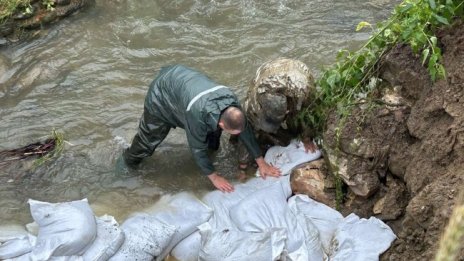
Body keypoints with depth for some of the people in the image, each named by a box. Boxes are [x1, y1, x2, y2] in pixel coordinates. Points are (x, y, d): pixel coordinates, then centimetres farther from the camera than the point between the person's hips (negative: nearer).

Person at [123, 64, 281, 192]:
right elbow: (197, 148, -30)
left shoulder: (231, 102, -27)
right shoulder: (197, 114, -44)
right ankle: (129, 161, 28)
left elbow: (246, 131, -13)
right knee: (148, 139, 3)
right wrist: (214, 177, -20)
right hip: (162, 95, -5)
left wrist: (261, 163, -10)